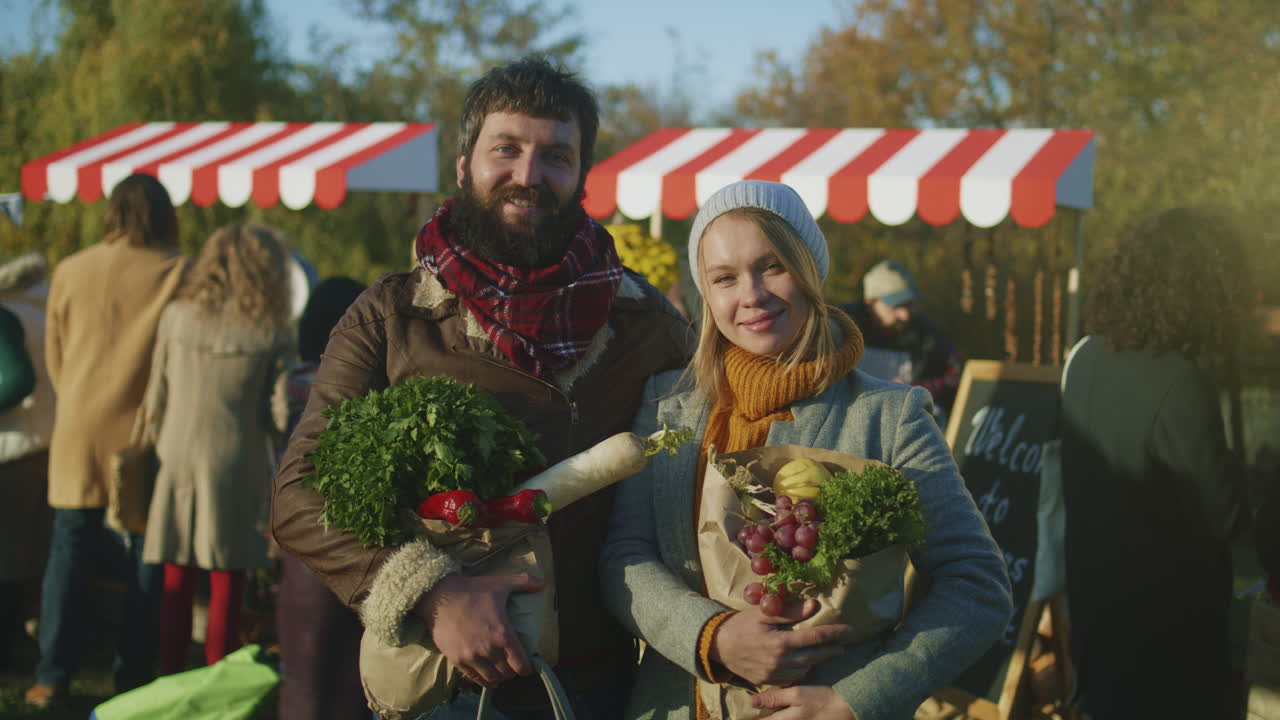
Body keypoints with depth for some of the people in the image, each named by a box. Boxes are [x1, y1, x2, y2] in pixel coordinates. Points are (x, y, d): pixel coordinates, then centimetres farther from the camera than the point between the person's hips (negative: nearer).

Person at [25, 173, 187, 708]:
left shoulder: (70, 272, 1)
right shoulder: (179, 275, -7)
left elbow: (54, 361, 11)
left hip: (79, 431, 2)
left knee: (69, 554, 8)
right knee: (147, 559, 6)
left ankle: (52, 678, 7)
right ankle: (134, 679, 10)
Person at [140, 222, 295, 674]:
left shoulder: (177, 317, 1)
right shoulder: (273, 334, -6)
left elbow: (155, 397, 6)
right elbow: (279, 413, -4)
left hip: (178, 459, 3)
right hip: (236, 465, -2)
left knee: (177, 580, 10)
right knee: (227, 581, 5)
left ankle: (171, 679, 16)